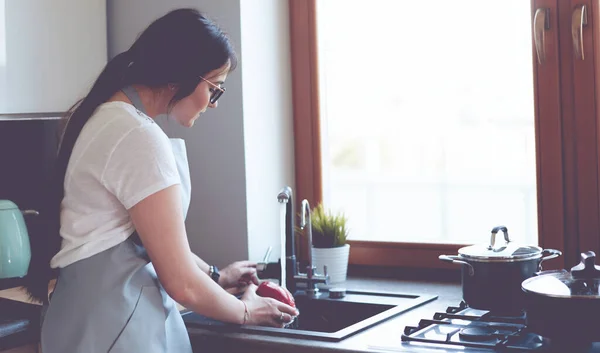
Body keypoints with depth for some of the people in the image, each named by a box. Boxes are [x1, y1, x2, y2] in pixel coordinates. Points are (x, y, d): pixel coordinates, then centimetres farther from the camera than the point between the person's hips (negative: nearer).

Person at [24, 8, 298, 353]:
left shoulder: (107, 117, 9)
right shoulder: (139, 137, -20)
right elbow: (182, 283, -17)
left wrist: (215, 276, 19)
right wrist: (245, 311, -1)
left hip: (99, 310, 9)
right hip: (114, 322, -9)